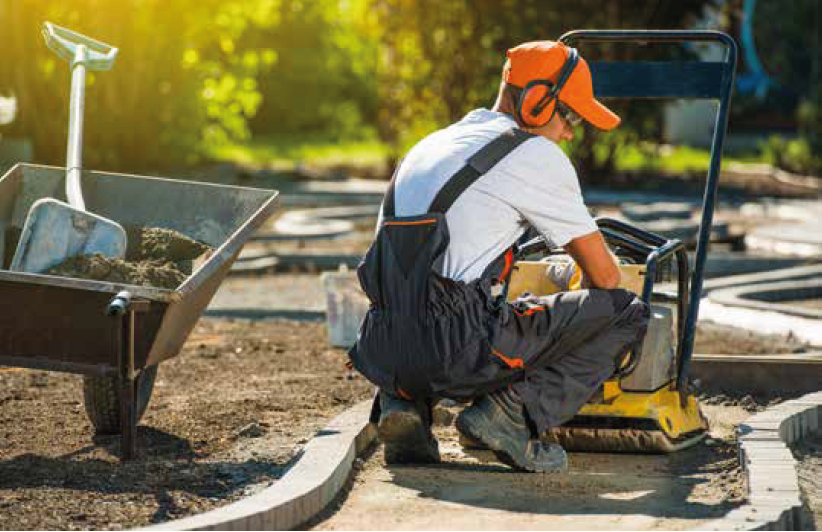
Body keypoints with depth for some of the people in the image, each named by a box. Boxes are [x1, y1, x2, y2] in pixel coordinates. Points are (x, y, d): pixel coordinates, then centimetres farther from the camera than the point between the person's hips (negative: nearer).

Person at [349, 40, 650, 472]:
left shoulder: (432, 144, 25)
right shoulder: (537, 155, 1)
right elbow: (603, 274, 8)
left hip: (387, 355, 7)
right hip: (461, 350, -7)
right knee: (627, 312, 3)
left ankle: (403, 404, 13)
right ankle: (516, 412, -9)